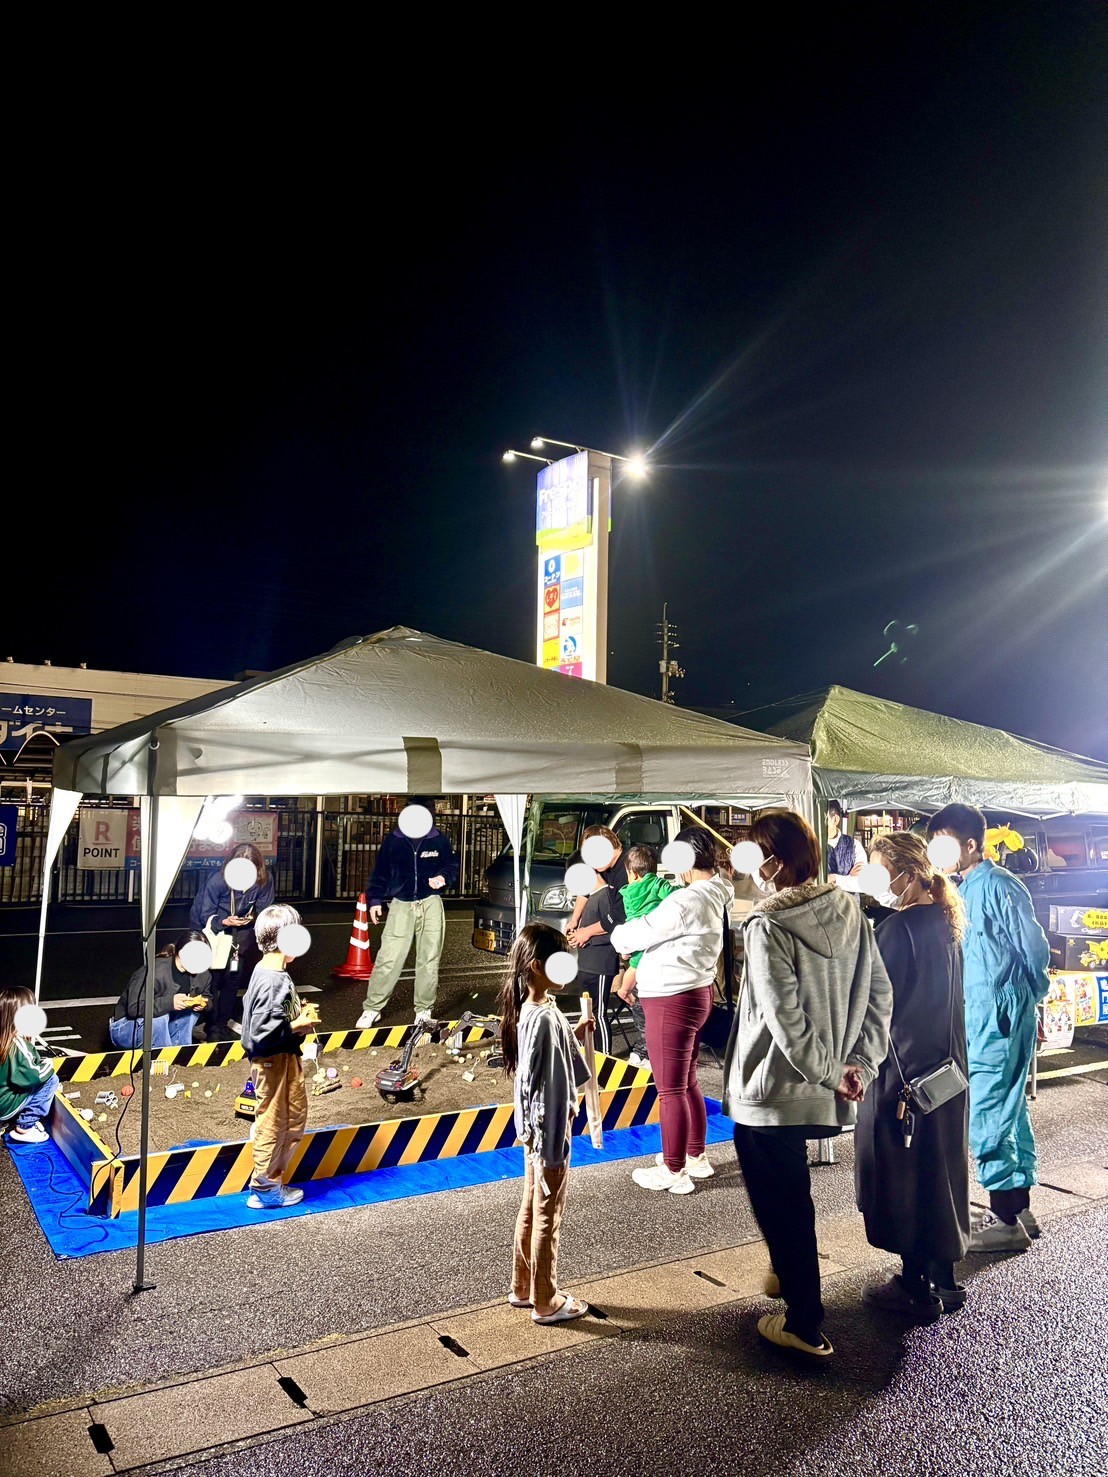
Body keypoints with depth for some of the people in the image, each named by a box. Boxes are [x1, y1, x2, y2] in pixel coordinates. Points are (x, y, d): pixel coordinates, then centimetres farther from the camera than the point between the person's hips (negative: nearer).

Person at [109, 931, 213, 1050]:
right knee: (159, 1017, -34)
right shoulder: (156, 972, -31)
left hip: (160, 1027, 7)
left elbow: (207, 999, 9)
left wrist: (203, 1004, -16)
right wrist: (169, 1002, -43)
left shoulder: (204, 974, -9)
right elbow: (133, 1008, -35)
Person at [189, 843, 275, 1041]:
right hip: (210, 928, -4)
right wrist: (226, 921, -42)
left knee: (234, 976, 7)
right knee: (213, 978, -7)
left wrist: (253, 917, -34)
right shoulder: (216, 880, -32)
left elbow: (263, 910, -12)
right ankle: (211, 1027, 5)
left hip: (238, 932, 4)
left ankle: (223, 1022, 23)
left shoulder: (264, 880, -23)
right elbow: (206, 916, -23)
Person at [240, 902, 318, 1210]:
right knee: (273, 1124, 6)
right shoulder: (273, 981, -26)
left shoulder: (269, 972, 4)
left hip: (285, 1058, 10)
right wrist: (297, 1026, -18)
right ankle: (264, 1190, 21)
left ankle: (270, 1178, 32)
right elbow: (261, 1032, -28)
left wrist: (298, 1013, 5)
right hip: (274, 1061, -10)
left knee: (295, 1117, 20)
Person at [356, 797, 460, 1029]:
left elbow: (453, 866, 9)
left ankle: (424, 1010, 19)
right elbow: (381, 872, 6)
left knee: (429, 959, 7)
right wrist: (375, 900, 3)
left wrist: (444, 877, -12)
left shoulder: (440, 840, -1)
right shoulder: (393, 840, -2)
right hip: (401, 904, -1)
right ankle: (371, 1008, 7)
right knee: (388, 958, -6)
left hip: (431, 904, 1)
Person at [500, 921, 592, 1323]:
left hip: (534, 1132, 9)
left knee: (531, 1210, 21)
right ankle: (546, 1303, 24)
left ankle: (522, 1288, 36)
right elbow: (546, 1090, -25)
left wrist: (573, 1035, 9)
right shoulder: (545, 1018, -27)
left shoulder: (530, 1008, 1)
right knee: (547, 1219, 8)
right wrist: (553, 1146, -20)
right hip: (548, 1132, -9)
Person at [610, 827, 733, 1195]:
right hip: (697, 993, 10)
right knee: (687, 1082, 22)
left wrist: (619, 935, 5)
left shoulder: (686, 901, -23)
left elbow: (639, 933, -16)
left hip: (671, 1001, -10)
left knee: (670, 1090, 2)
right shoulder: (715, 896, 6)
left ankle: (674, 1171, 14)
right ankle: (696, 1156, 35)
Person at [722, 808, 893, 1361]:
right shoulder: (850, 911, -1)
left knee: (780, 1202, 10)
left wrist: (826, 1073, -12)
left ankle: (805, 1326, 21)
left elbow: (784, 1017, -24)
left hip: (770, 1091, -7)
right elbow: (879, 992, 0)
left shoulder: (767, 926, -21)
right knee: (790, 1195, 29)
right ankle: (791, 1274, 47)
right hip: (820, 1092, 7)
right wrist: (860, 1064, 0)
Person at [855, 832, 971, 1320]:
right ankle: (944, 1280, 30)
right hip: (946, 1067, 9)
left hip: (900, 1070, -9)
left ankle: (915, 1289, 17)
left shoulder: (897, 928, -21)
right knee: (940, 1166, 17)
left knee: (901, 1174, 5)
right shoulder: (945, 922, 5)